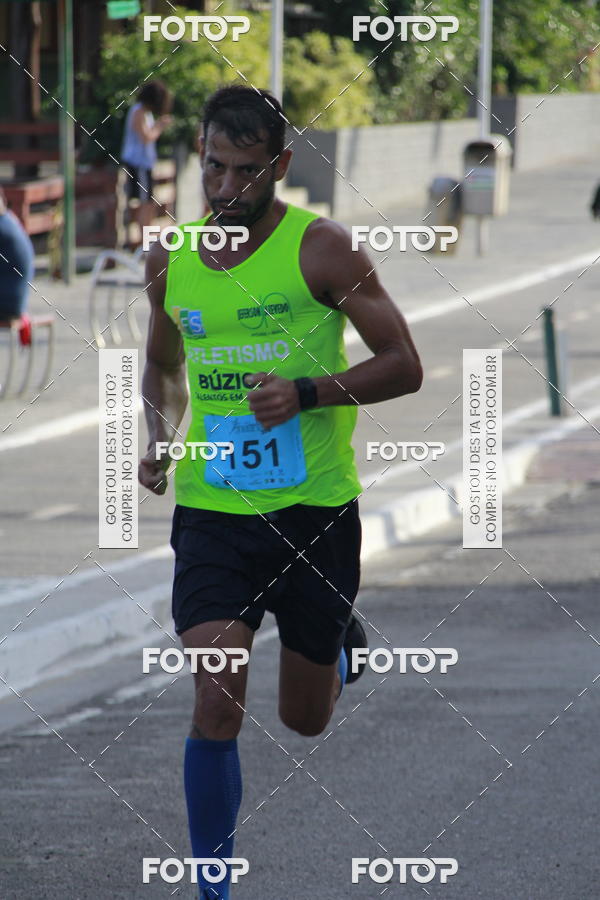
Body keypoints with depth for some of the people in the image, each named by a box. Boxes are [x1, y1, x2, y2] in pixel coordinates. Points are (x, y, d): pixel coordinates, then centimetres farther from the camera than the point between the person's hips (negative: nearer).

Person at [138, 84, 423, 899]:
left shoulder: (320, 248, -9)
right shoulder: (169, 260, 4)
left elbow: (404, 366, -8)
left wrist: (305, 392, -21)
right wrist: (160, 436, 2)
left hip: (315, 511, -2)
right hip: (211, 514, 2)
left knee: (306, 718, 12)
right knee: (216, 706, -14)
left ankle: (342, 642, 47)